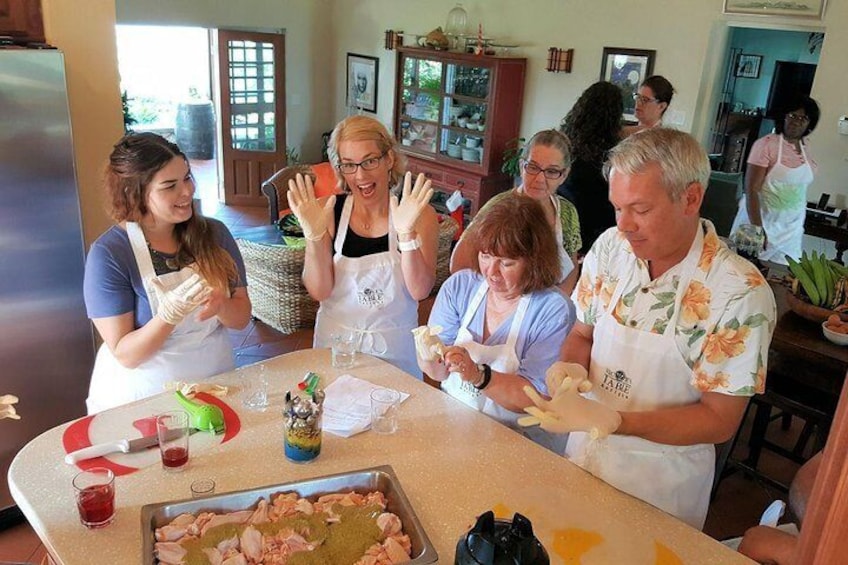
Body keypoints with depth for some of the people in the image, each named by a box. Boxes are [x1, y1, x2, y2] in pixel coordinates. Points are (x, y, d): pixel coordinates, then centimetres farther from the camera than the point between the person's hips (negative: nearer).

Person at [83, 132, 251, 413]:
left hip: (214, 383, 3)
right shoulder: (108, 254, -12)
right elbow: (125, 355, -11)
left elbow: (242, 317, 2)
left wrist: (220, 305, -19)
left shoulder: (214, 233, -1)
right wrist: (171, 314, -27)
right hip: (141, 397, -2)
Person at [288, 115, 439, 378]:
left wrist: (406, 233, -30)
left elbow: (420, 291, -17)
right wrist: (314, 235, -26)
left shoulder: (419, 213, -10)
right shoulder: (327, 211, -8)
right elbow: (319, 292, -12)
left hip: (395, 348, 0)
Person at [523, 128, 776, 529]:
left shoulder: (741, 292, -24)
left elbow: (719, 421, -19)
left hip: (662, 477, -4)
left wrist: (611, 420, -30)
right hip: (584, 450, 4)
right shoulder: (610, 247, -10)